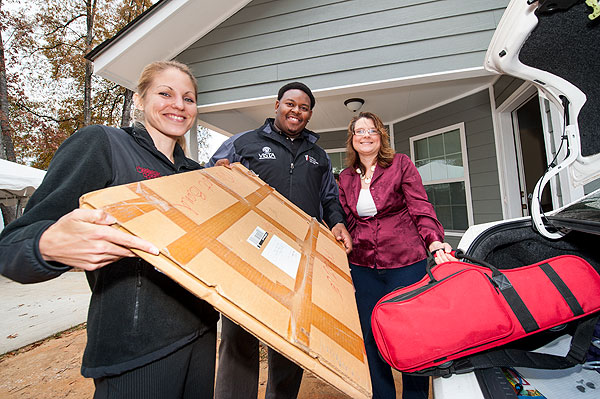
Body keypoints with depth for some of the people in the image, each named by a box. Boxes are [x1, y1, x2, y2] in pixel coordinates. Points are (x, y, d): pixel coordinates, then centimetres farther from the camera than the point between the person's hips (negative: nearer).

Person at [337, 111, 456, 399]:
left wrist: (435, 243, -20)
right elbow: (347, 222, 12)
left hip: (405, 262, -2)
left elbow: (420, 208, -6)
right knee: (372, 338, 12)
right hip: (363, 267, 3)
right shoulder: (346, 178, 9)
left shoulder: (401, 164, 1)